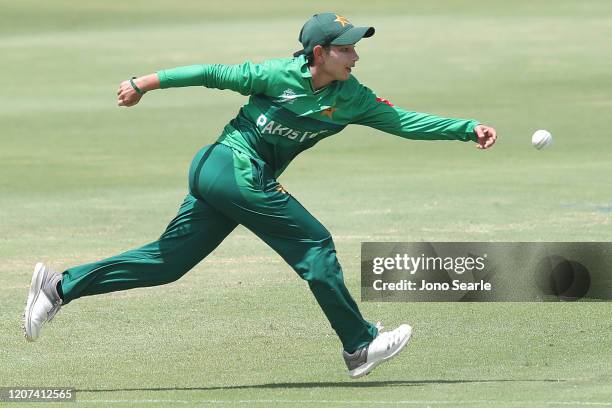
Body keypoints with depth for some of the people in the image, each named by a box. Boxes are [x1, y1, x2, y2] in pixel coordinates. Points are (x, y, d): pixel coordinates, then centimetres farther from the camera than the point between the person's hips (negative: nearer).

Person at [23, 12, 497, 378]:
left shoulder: (351, 98, 2)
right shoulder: (279, 75, -15)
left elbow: (405, 121, -1)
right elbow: (215, 74, -10)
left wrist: (469, 129, -9)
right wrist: (147, 82, -11)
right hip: (235, 165, -8)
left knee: (168, 260, 9)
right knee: (314, 244, -7)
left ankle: (61, 286, 12)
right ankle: (360, 345, -1)